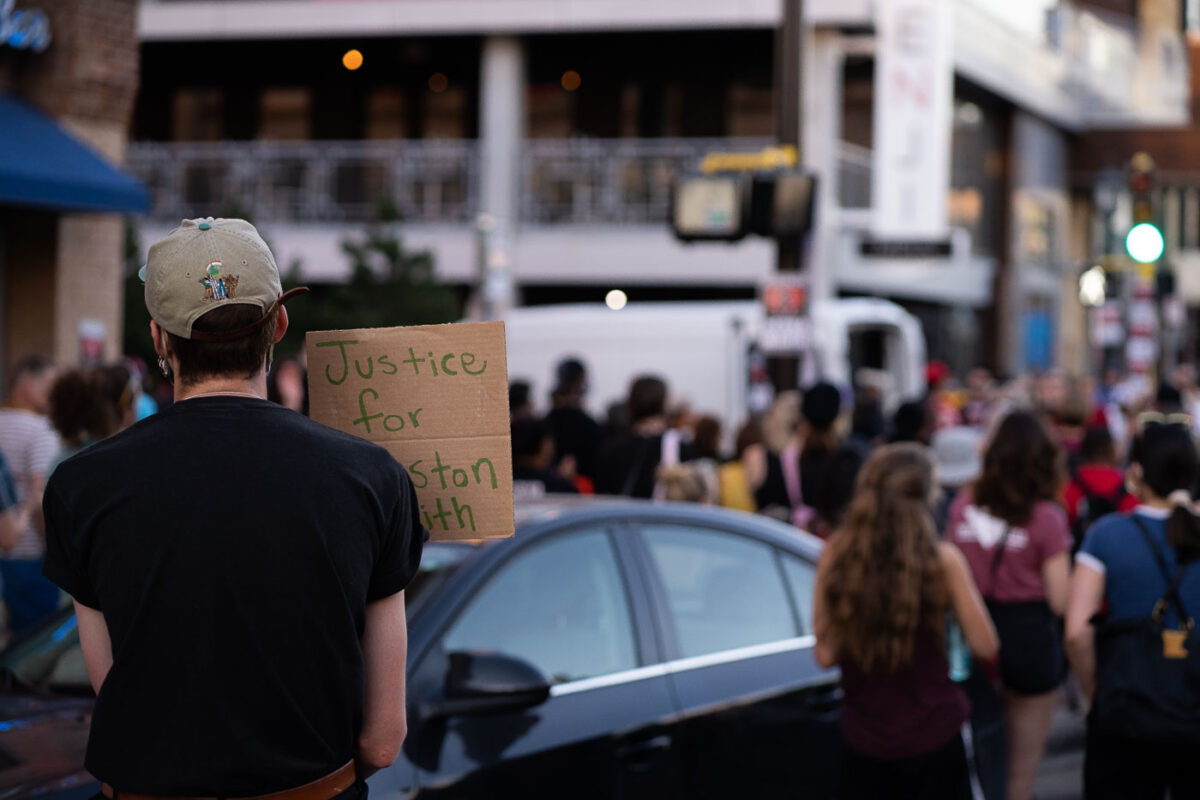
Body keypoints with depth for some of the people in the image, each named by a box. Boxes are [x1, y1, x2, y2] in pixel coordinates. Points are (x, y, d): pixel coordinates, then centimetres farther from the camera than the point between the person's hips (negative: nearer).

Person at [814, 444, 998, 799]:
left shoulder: (835, 556, -8)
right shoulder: (943, 561, -14)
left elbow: (825, 655, -5)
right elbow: (984, 645, -7)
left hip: (863, 739, 2)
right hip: (933, 736, -2)